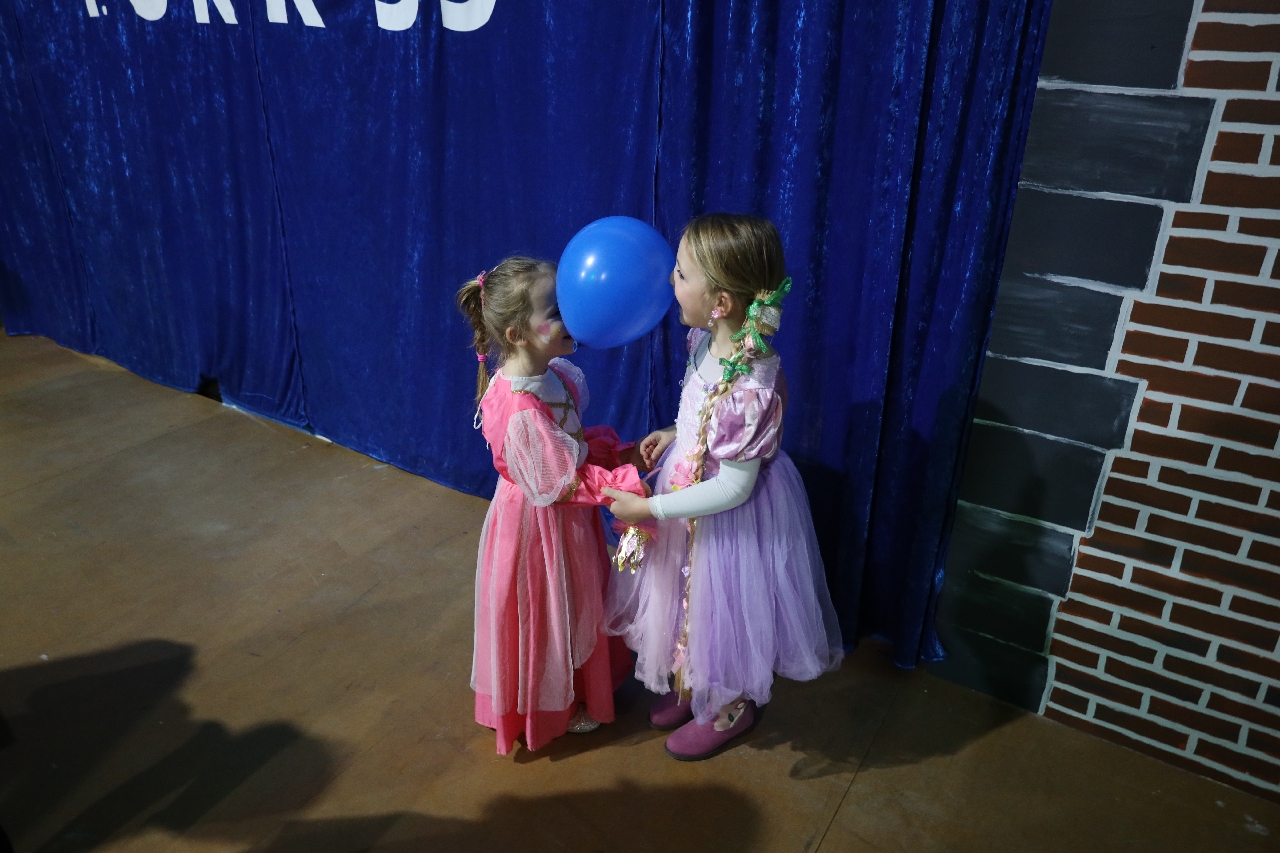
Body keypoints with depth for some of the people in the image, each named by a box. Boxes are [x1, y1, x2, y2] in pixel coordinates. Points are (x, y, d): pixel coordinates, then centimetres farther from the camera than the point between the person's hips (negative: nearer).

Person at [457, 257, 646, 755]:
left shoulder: (556, 375, -6)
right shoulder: (520, 410, -34)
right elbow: (556, 485, -27)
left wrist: (619, 452, -6)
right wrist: (622, 484, -25)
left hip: (566, 523, 9)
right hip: (540, 527, -9)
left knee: (574, 607, 27)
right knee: (545, 615, 14)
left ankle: (577, 690, 52)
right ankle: (557, 709, 39)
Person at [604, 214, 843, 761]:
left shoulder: (748, 387, -36)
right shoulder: (709, 341, -10)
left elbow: (733, 488, -27)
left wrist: (649, 508, -22)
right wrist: (675, 434, 0)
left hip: (730, 520, -8)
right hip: (691, 486, 8)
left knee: (722, 603, 16)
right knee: (691, 594, 27)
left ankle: (731, 707, 46)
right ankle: (692, 684, 54)